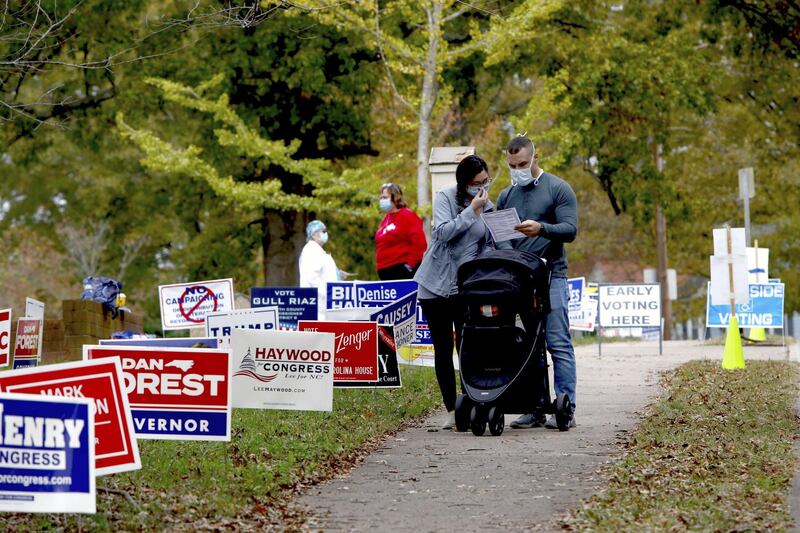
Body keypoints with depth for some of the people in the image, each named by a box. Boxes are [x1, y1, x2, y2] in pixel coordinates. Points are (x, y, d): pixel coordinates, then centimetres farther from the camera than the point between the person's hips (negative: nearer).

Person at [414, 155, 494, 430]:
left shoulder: (487, 207, 6)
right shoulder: (445, 197, -4)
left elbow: (488, 249, 12)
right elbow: (444, 232, -18)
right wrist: (472, 211, -18)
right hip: (437, 284, -1)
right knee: (443, 350, 4)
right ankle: (451, 410, 11)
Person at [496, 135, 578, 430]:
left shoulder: (558, 189, 2)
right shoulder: (506, 196, 18)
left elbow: (570, 229, -7)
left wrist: (541, 228, -25)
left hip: (551, 276, -5)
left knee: (558, 344, -7)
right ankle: (533, 410, 7)